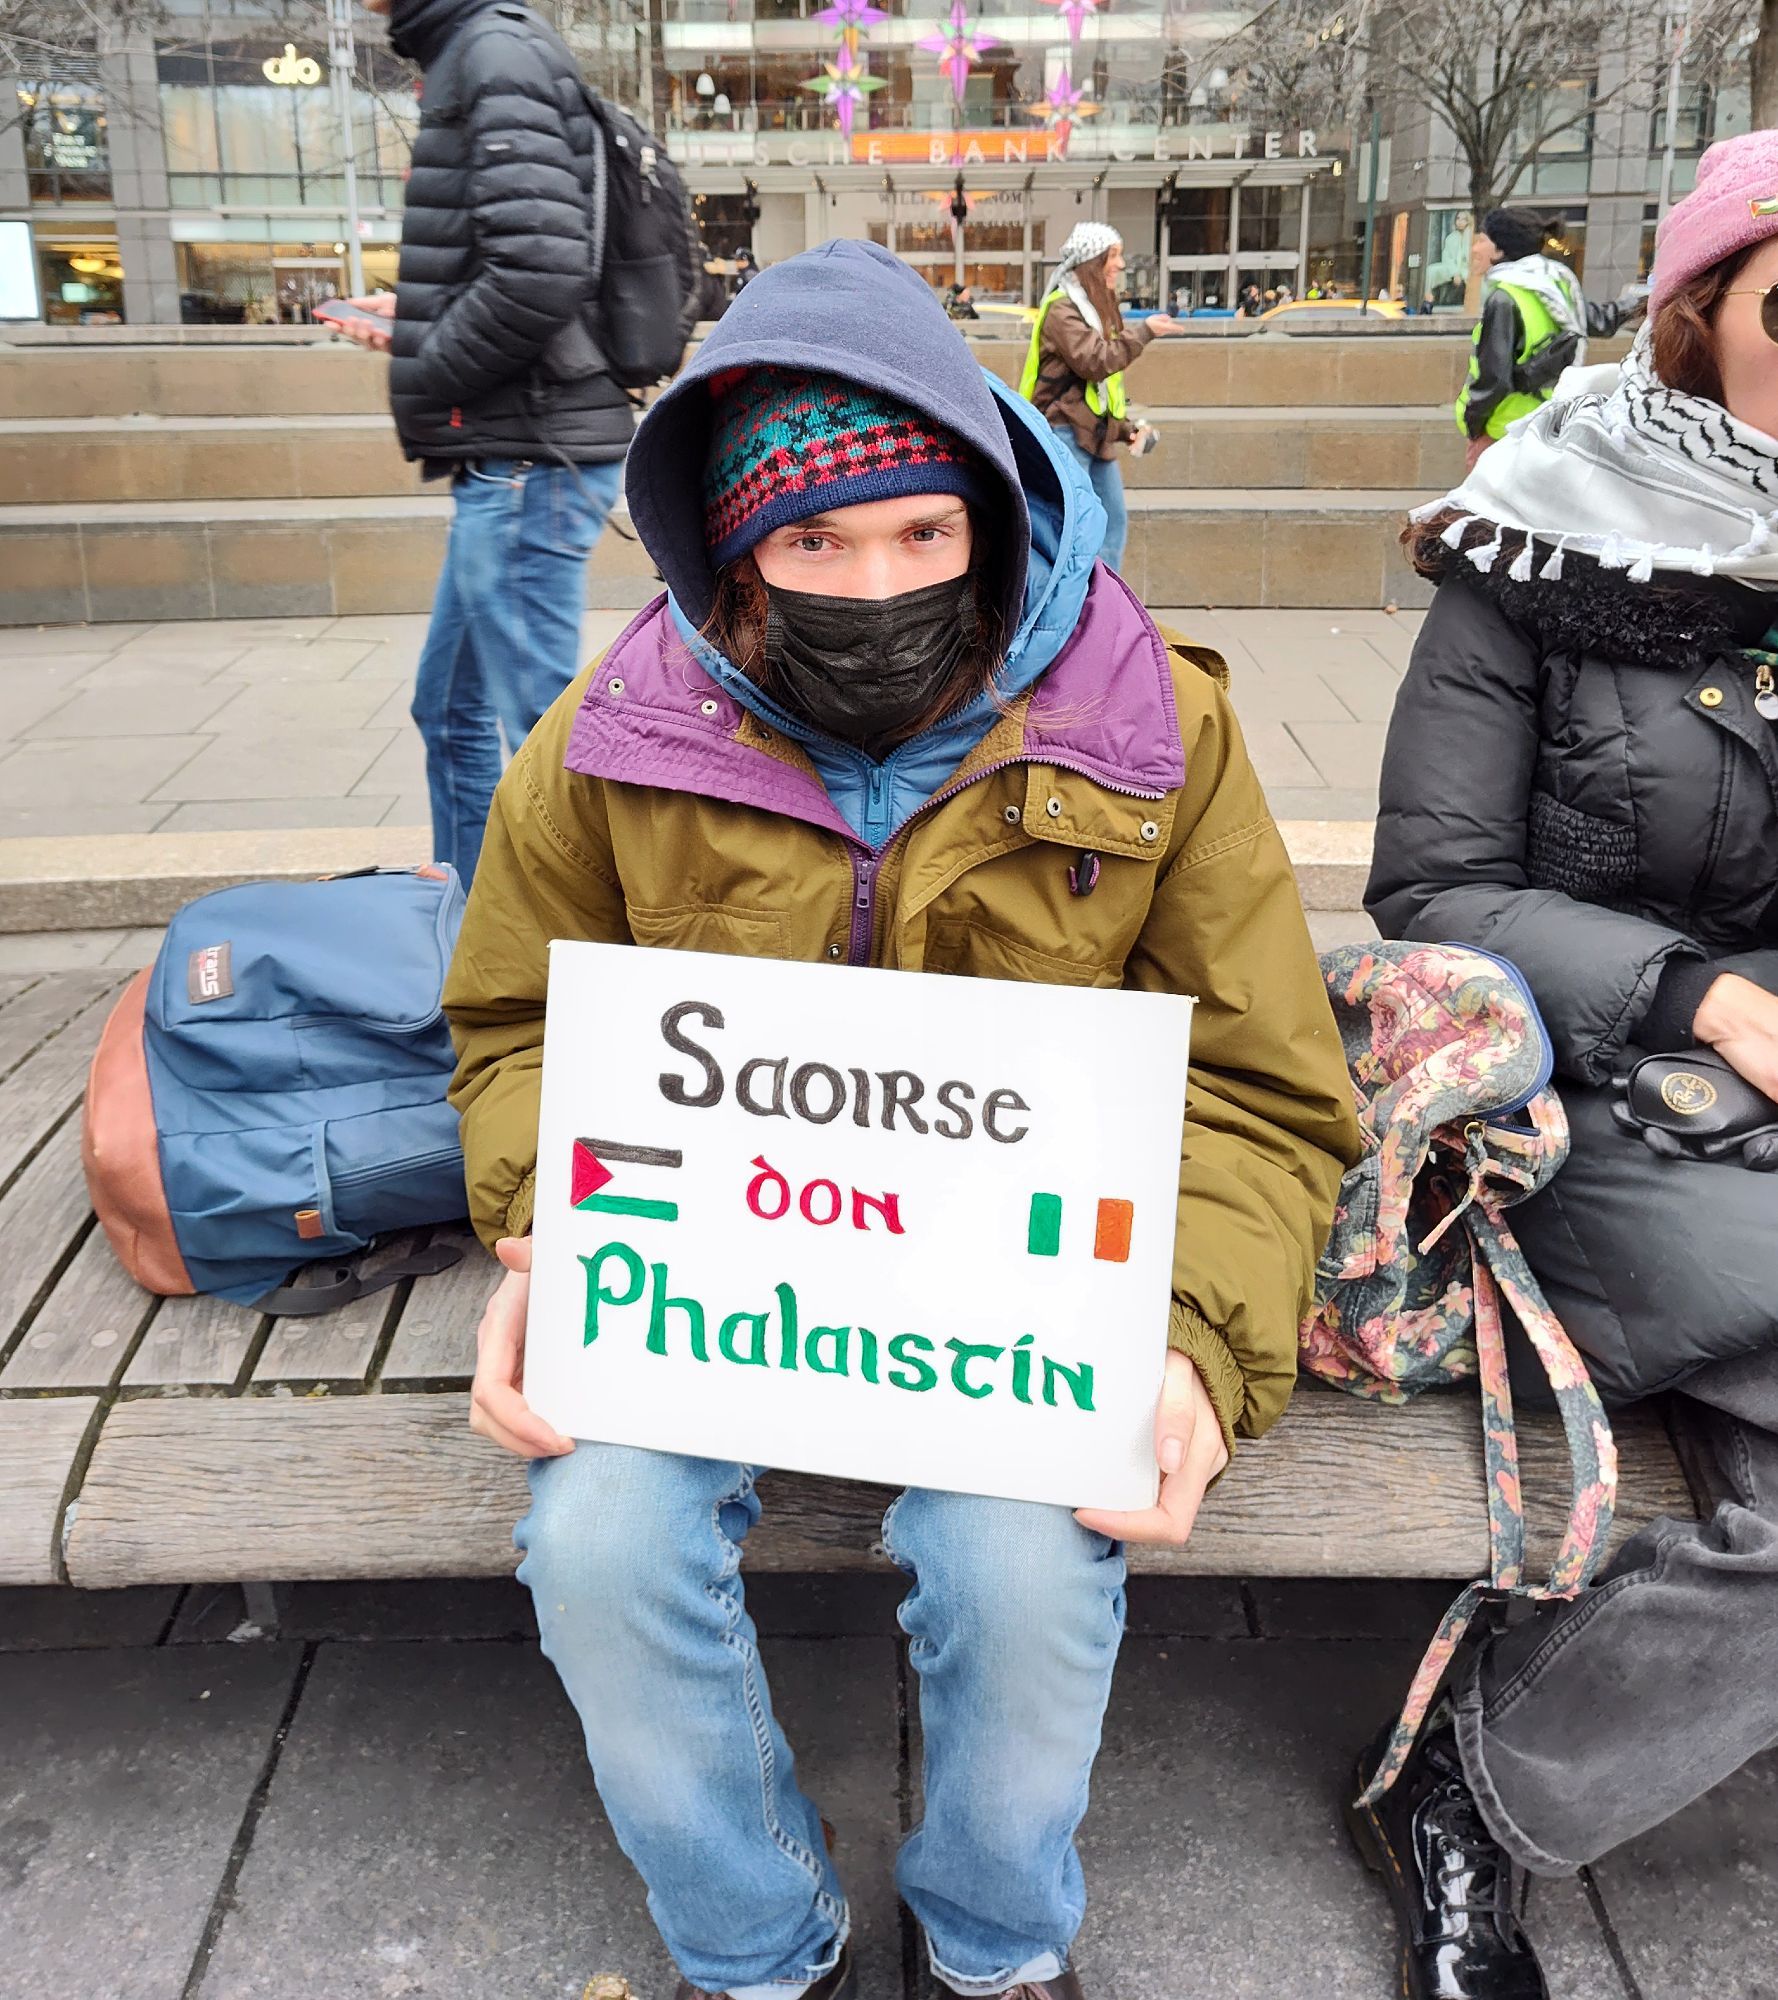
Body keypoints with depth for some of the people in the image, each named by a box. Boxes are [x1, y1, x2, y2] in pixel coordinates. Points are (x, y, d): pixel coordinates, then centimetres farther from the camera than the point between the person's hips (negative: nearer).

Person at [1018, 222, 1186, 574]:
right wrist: (1143, 332, -17)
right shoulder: (1062, 310, -12)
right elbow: (1095, 362, -25)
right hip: (1065, 435, -10)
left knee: (1114, 521, 11)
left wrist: (1126, 428, 13)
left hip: (1096, 437, 10)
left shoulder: (1099, 308, 19)